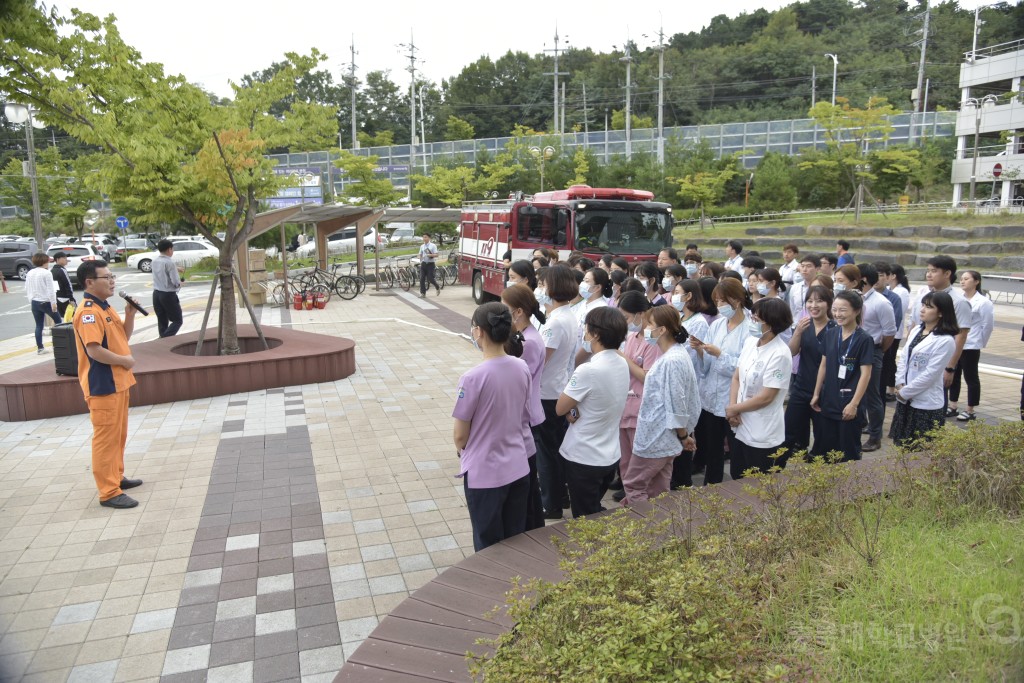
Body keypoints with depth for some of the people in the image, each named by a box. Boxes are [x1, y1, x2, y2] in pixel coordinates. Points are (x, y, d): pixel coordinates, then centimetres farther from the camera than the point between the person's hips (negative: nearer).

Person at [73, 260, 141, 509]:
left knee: (119, 435, 20)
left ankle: (116, 477, 33)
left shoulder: (105, 307, 12)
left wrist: (130, 315, 2)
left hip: (118, 381, 10)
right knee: (106, 438, -4)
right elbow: (94, 350, -26)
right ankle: (109, 492, 1)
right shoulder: (88, 311, -19)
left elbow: (123, 337, 19)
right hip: (102, 385, -10)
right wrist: (125, 360, -14)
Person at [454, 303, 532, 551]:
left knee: (489, 547, 14)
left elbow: (460, 435, -13)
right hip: (518, 467, 6)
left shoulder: (473, 377, -24)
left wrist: (463, 451, 8)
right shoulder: (522, 368, -5)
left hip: (484, 473, -5)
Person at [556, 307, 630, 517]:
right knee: (596, 514, 25)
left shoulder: (588, 370, -27)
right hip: (610, 456, 8)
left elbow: (560, 409, -16)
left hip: (584, 459, -7)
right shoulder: (622, 364, 0)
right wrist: (574, 407, -10)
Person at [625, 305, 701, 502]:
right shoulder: (674, 353, 9)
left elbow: (677, 404, -21)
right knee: (658, 490, 16)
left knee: (633, 483, 3)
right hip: (662, 436, 10)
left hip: (656, 436, -10)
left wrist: (683, 436, -10)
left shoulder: (671, 361, -23)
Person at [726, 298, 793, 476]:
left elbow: (766, 397, -21)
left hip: (762, 436, -7)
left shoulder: (780, 355, -20)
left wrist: (734, 409, -10)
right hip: (739, 427, 7)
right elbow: (736, 377, 6)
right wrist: (732, 408, -8)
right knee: (737, 481, 20)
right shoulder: (750, 342, 3)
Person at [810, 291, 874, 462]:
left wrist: (854, 403, -16)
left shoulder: (864, 339, -12)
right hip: (828, 401, 5)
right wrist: (816, 394, 10)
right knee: (823, 449, 11)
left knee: (848, 451, 6)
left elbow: (865, 374, -13)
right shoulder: (830, 334, 4)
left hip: (849, 403, -5)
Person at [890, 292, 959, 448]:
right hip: (905, 400, 7)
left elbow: (930, 374, -18)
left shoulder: (945, 341, -15)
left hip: (926, 404, -7)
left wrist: (904, 392, -13)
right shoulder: (916, 331, 8)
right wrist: (900, 385, -4)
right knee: (902, 446, 18)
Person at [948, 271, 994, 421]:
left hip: (970, 346, -5)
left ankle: (970, 411, 13)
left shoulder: (983, 302, -10)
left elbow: (988, 325, -6)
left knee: (971, 377, 5)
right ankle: (952, 406, 25)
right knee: (953, 375, 13)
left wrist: (980, 343, 1)